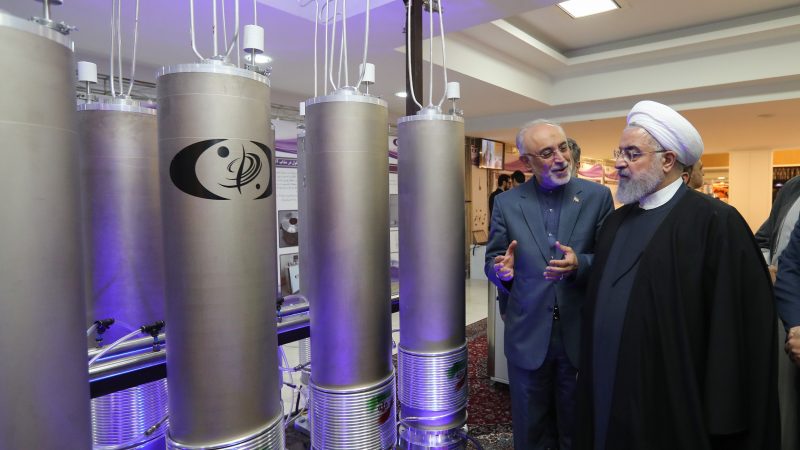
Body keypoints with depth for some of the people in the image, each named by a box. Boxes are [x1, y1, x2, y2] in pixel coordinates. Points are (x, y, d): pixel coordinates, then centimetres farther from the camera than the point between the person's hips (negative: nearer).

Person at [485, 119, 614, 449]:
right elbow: (493, 263, 2)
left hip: (582, 334, 0)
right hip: (527, 336, 1)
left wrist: (579, 264, -24)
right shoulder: (506, 203, 0)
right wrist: (503, 270, -21)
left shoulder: (597, 196, -2)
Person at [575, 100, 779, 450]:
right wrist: (590, 375, 9)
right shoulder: (616, 221, 7)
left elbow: (737, 325, -15)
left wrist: (721, 417, -13)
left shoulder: (715, 221, -13)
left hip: (671, 405, -5)